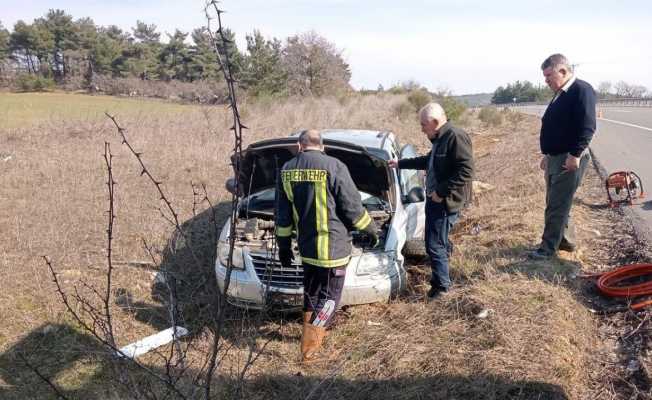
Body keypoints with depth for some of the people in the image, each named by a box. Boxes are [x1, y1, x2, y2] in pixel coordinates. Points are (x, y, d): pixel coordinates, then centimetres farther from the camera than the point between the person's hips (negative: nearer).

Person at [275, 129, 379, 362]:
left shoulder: (286, 170, 3)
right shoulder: (333, 167, -14)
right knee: (330, 295, 7)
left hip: (306, 246, 5)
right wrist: (371, 230, 5)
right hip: (333, 246, -5)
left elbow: (283, 215, 8)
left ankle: (312, 332, 38)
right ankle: (309, 346, 7)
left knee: (311, 290, 24)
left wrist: (283, 245, 17)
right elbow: (352, 207, -10)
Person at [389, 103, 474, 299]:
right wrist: (401, 163, 32)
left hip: (446, 201, -9)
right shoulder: (440, 139, 12)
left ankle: (442, 285, 8)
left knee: (435, 244, -4)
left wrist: (441, 191, -23)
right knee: (440, 240, 22)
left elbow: (465, 171, -25)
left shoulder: (456, 137, -19)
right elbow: (428, 161, 30)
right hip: (435, 198, 9)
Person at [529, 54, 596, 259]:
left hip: (569, 159, -10)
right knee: (557, 203, 16)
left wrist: (576, 155, -25)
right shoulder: (560, 95, 15)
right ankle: (566, 240, 28)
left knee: (557, 205, -4)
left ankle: (548, 247, 4)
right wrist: (547, 155, 22)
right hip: (555, 158, 10)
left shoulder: (582, 90, -14)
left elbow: (587, 126, -22)